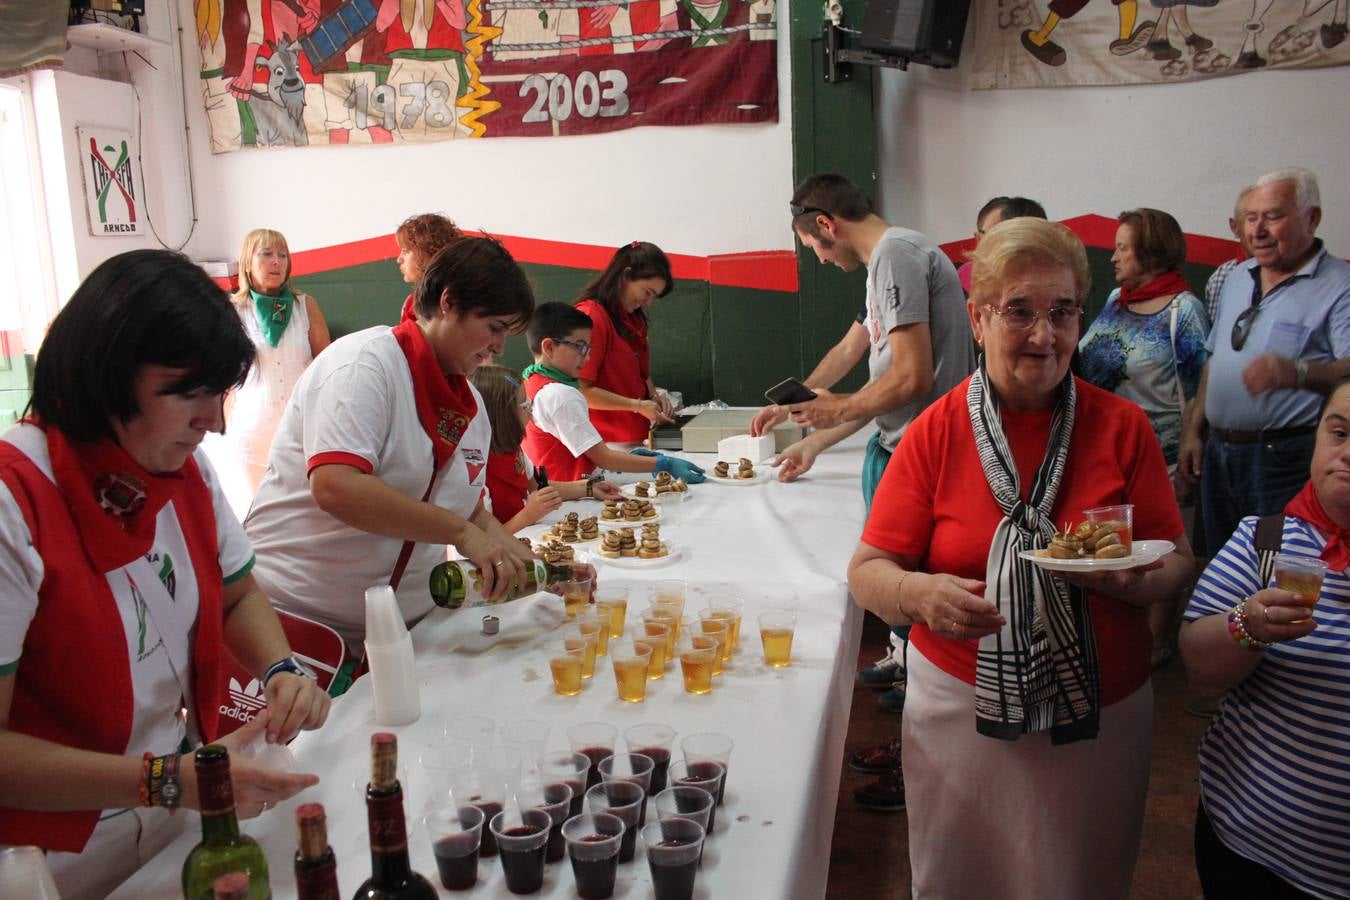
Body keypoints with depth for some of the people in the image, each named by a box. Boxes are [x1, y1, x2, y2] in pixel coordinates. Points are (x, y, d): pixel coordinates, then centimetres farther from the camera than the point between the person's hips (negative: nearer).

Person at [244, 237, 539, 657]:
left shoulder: (471, 405, 9)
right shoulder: (366, 363, -16)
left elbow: (470, 511, 16)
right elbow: (336, 487, -29)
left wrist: (534, 567, 2)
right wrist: (460, 531, -26)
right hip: (297, 616, -7)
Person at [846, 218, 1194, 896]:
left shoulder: (1122, 427, -3)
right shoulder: (935, 433, -7)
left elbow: (1177, 562, 0)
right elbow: (868, 571, -7)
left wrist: (1139, 580, -23)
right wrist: (921, 594, -29)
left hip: (1102, 717, 1)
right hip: (960, 707, -1)